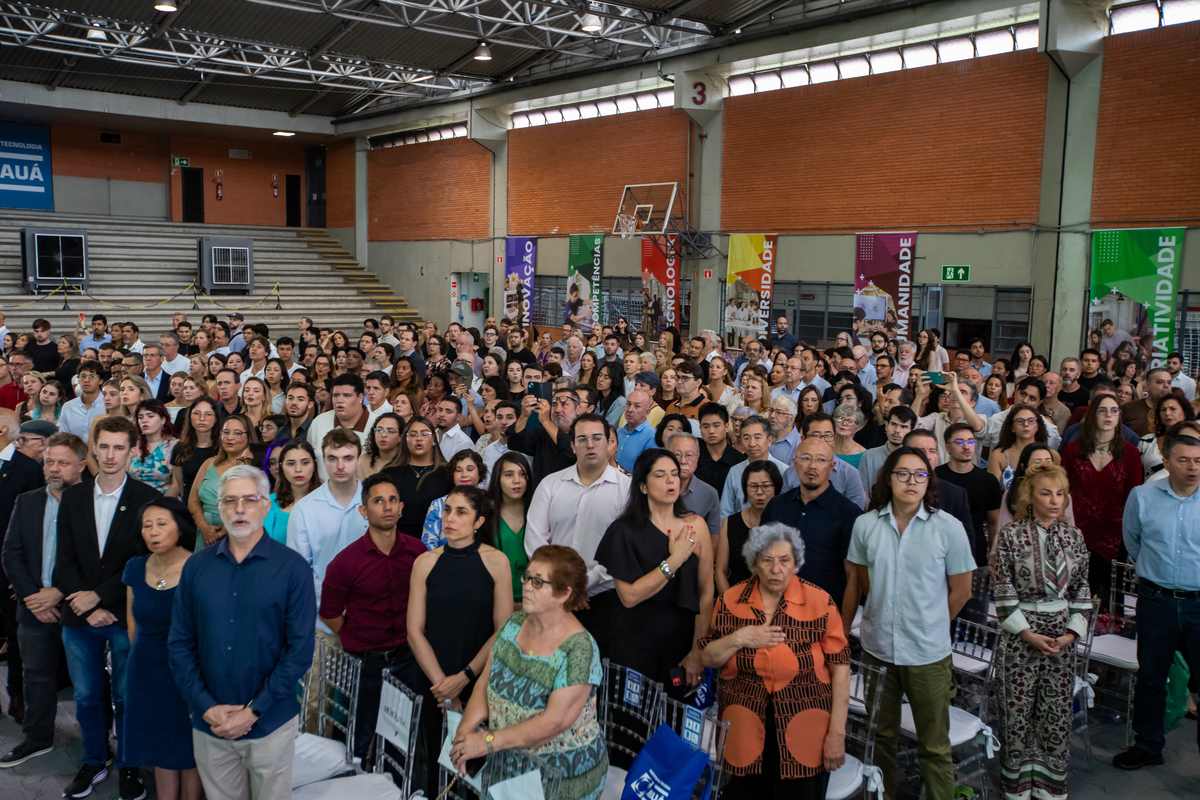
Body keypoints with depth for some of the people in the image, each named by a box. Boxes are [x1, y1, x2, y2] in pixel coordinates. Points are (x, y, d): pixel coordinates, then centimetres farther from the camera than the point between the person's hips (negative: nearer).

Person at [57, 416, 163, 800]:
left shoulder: (147, 499, -8)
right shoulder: (73, 497, 4)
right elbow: (65, 559, 3)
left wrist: (99, 595, -14)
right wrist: (87, 607, -8)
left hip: (126, 616, -3)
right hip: (79, 617, 4)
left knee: (126, 698, 8)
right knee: (86, 697, 15)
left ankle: (128, 767, 25)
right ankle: (94, 762, 34)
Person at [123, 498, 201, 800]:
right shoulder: (135, 568, 0)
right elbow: (133, 621, 13)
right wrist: (141, 657, 17)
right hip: (146, 672, 5)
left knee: (189, 752, 9)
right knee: (160, 751, 17)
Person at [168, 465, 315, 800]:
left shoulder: (292, 568, -9)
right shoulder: (196, 566, 1)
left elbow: (300, 649, -11)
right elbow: (180, 644, 2)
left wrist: (253, 711, -14)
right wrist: (206, 706, -8)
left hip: (270, 723, -2)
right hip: (208, 722, 3)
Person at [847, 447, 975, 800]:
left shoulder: (949, 528, -9)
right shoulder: (866, 525, -4)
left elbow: (960, 591, 0)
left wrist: (930, 625, 7)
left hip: (928, 653, -2)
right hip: (878, 648, 2)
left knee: (934, 746, 7)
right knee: (881, 736, 18)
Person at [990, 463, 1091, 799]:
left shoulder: (1073, 535, 4)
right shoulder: (1011, 534, -8)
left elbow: (1081, 589, 7)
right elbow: (1003, 590, -8)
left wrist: (1071, 633, -3)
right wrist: (1028, 633, -11)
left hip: (1062, 636, 3)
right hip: (1020, 634, -3)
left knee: (1058, 711, 8)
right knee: (1018, 710, 4)